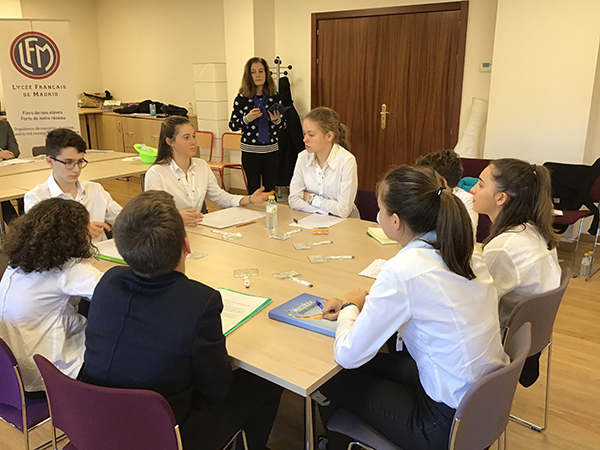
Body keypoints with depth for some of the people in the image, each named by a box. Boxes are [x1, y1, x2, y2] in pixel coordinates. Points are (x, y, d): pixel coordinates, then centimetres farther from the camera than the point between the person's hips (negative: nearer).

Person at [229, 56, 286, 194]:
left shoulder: (275, 96, 3)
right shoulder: (241, 98, -3)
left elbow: (283, 125, 10)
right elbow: (232, 125, -1)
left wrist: (276, 120, -12)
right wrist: (247, 119, -18)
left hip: (271, 150, 2)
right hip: (250, 151, -2)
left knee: (270, 189, 9)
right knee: (253, 189, 6)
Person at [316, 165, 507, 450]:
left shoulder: (403, 270, -28)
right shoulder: (461, 249, -5)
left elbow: (347, 356, -19)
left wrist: (350, 306, -2)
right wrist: (360, 305, 6)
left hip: (450, 424, -7)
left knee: (335, 382, 10)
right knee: (371, 363, 21)